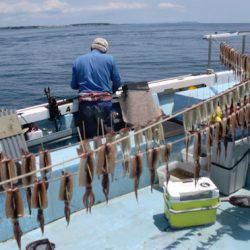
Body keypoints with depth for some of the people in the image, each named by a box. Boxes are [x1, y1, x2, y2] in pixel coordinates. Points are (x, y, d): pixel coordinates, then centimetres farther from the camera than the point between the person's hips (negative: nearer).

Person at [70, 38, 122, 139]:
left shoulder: (78, 61, 9)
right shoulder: (109, 59, 4)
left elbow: (73, 86, 12)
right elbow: (117, 83, 7)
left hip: (85, 105, 2)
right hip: (104, 103, -2)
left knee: (89, 137, 9)